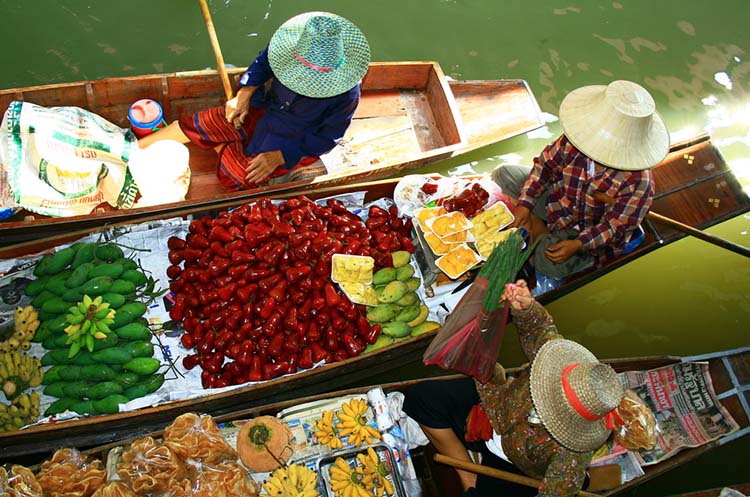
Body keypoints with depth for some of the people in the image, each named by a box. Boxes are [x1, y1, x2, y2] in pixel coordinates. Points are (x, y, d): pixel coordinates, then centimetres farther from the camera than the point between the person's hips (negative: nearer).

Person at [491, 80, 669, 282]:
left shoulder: (638, 181, -32)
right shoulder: (574, 140, -24)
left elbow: (615, 225, -23)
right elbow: (545, 165, -7)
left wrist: (578, 245, -35)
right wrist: (525, 203, -16)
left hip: (591, 232, -4)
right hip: (558, 203, 5)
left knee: (549, 263, -32)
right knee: (504, 174, -3)